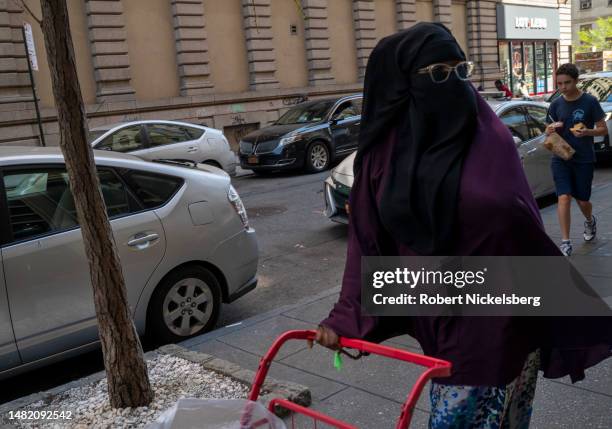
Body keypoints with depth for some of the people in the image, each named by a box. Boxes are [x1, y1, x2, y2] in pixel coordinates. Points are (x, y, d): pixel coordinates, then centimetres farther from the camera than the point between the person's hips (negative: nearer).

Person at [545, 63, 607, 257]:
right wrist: (550, 130, -12)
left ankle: (590, 221, 46)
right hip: (561, 158, 1)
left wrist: (586, 132, -22)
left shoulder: (590, 102, -5)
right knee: (564, 198, -13)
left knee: (582, 200, 10)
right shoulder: (556, 104, 3)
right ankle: (565, 242, -10)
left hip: (584, 160, -1)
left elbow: (603, 129, -2)